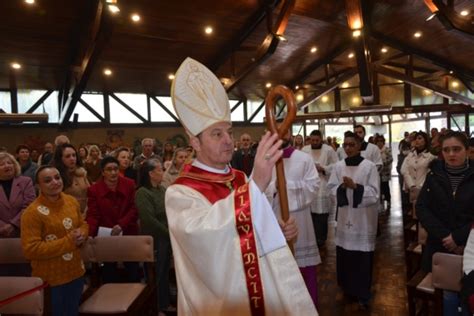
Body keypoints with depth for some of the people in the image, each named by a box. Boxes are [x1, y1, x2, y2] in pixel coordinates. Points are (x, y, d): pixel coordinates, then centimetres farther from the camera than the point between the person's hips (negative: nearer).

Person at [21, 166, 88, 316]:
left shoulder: (71, 201, -1)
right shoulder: (33, 212, -20)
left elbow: (83, 224, 12)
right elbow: (31, 250, -23)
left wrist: (82, 234, -11)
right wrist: (68, 241, -24)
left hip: (75, 272, 6)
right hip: (51, 278, -6)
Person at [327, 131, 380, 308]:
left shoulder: (369, 166, -7)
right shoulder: (338, 166, 3)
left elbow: (374, 193, -10)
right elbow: (331, 188, 3)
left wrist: (355, 186, -22)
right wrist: (342, 187, -17)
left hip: (363, 218, -3)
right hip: (345, 216, 3)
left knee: (362, 257, 2)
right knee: (344, 254, 9)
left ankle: (363, 294, 18)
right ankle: (348, 288, 29)